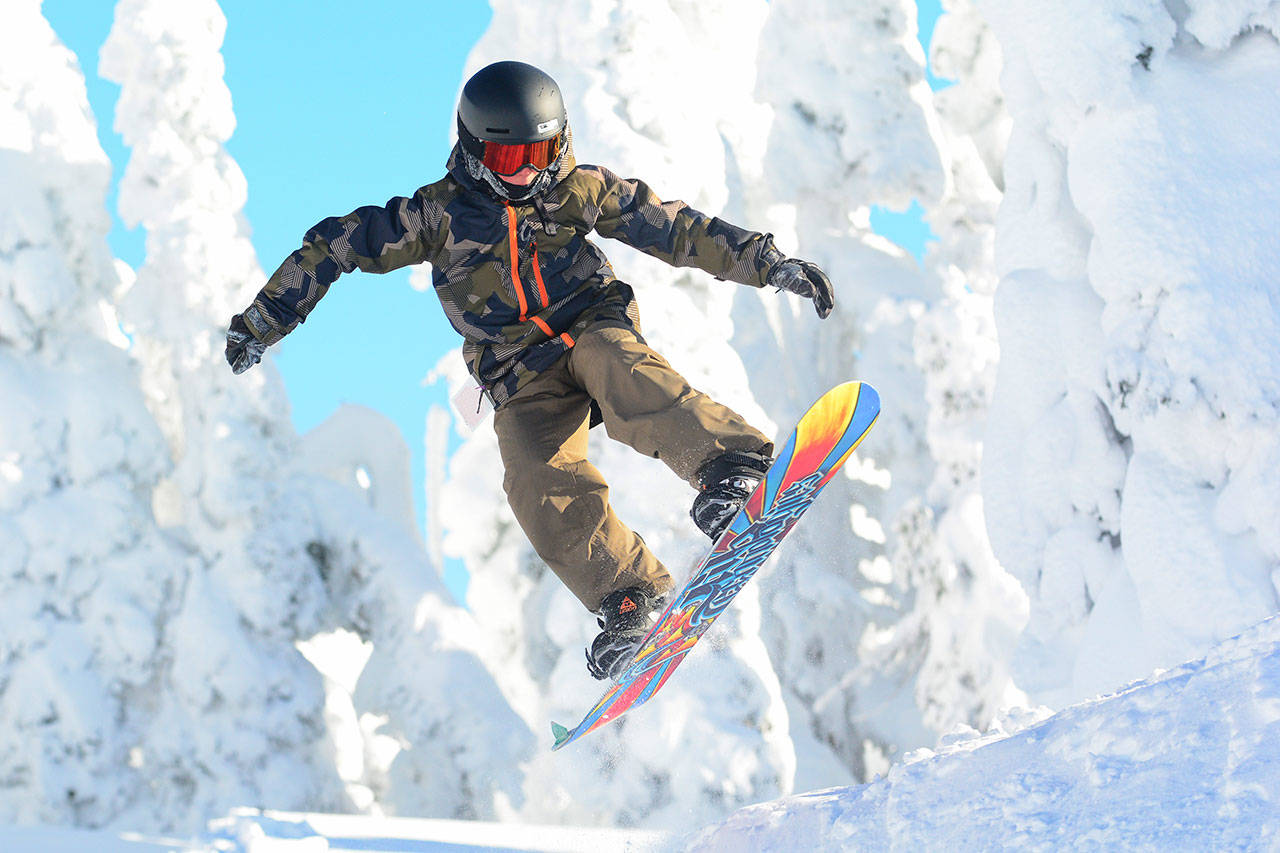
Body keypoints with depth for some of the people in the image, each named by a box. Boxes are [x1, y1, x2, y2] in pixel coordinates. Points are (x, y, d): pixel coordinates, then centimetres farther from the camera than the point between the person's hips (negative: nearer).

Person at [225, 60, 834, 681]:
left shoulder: (580, 191, 4)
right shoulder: (439, 214, 1)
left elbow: (677, 230, 8)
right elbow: (335, 245, 6)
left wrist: (771, 264, 4)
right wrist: (261, 323, 5)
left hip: (593, 328, 0)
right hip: (522, 374, 1)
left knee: (621, 373, -37)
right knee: (541, 483, -26)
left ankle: (731, 463, -54)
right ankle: (630, 598, -25)